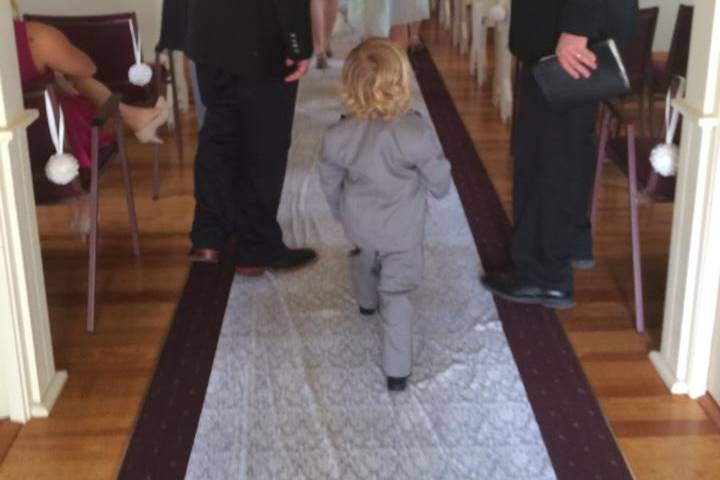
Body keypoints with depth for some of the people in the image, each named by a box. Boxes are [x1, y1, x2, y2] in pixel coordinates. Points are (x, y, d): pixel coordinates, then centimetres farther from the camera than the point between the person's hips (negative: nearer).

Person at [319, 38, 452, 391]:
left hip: (358, 225, 3)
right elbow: (439, 180, -14)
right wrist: (439, 190, 12)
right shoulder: (416, 133, -29)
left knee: (364, 260, 34)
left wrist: (342, 214, 17)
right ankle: (397, 370, 9)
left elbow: (330, 184, -4)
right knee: (397, 294, 6)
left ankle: (367, 302, 64)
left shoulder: (337, 137, -21)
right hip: (402, 228, -3)